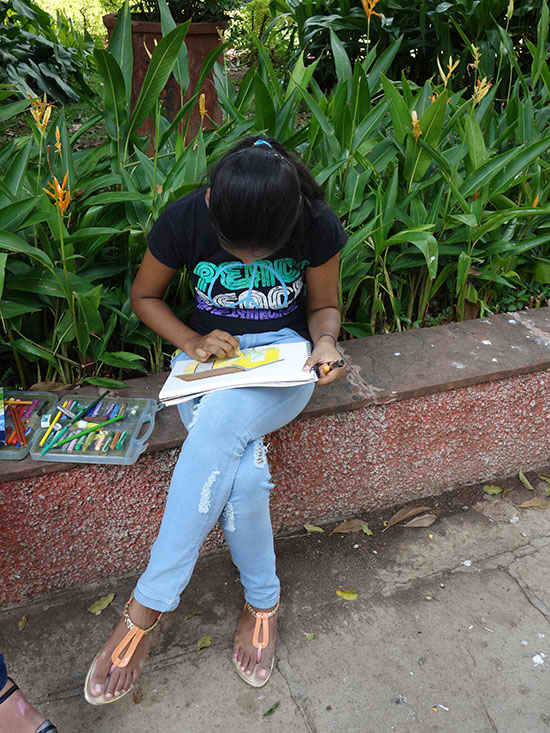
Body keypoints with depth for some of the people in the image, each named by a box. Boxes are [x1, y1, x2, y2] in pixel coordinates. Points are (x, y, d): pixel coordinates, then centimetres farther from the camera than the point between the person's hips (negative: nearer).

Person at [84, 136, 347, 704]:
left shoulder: (318, 225, -12)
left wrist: (325, 343, -18)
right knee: (242, 473, -31)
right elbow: (144, 296, 4)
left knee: (223, 419, -36)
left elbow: (324, 305, 4)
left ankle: (148, 604, -20)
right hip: (207, 353, 1)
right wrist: (193, 343, -13)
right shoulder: (184, 220, -13)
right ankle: (262, 599, -4)